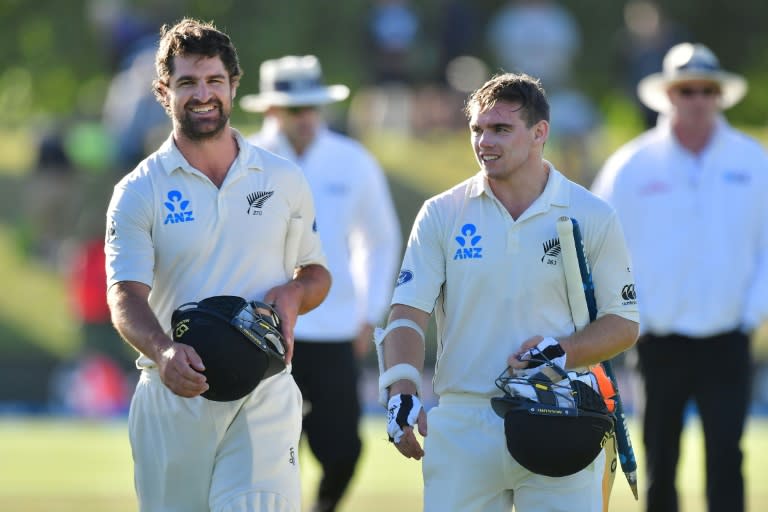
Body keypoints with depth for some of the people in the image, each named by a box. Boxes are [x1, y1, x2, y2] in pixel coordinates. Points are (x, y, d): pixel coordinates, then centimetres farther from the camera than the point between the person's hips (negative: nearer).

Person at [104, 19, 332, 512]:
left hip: (264, 399, 0)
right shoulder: (139, 192, 1)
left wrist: (293, 294, -7)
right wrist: (162, 351, -31)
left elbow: (316, 273, 18)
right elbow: (126, 294, -10)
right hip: (174, 394, 0)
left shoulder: (285, 180, 9)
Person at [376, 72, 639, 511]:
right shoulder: (441, 215, 6)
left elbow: (624, 324, 7)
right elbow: (409, 313, 0)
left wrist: (562, 351, -13)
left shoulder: (592, 218, 4)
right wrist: (402, 391, -17)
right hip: (463, 428, 1)